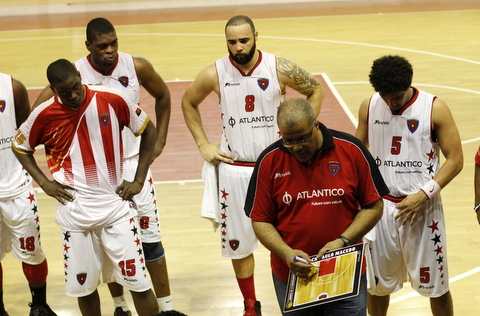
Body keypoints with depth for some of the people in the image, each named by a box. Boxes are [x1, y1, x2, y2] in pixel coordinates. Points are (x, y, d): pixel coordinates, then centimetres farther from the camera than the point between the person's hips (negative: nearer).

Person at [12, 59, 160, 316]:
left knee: (138, 281, 0)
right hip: (75, 211, 1)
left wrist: (139, 180, 1)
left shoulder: (113, 101, -8)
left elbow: (148, 131, 6)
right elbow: (20, 147, 12)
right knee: (84, 284, 11)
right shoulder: (45, 115, -6)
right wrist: (44, 182, 0)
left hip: (116, 206, -1)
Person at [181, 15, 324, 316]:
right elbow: (188, 103, 10)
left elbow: (316, 89, 4)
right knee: (239, 244, 9)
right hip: (234, 169, 1)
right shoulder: (215, 74, -8)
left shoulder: (279, 69, -12)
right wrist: (203, 145, 4)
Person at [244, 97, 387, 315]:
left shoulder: (351, 150, -7)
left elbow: (374, 206, -1)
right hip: (291, 276, 1)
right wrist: (287, 254, -17)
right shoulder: (269, 161, -5)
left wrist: (342, 241, -14)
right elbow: (260, 220, 0)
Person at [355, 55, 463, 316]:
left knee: (435, 285, 8)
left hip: (422, 208, -3)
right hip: (380, 206, 3)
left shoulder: (435, 109, -11)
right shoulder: (368, 107, -1)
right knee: (376, 282, 13)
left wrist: (424, 194, -19)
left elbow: (455, 160, -10)